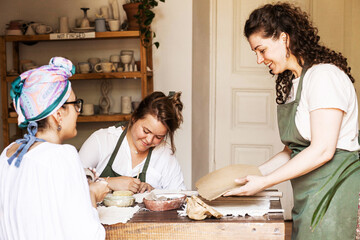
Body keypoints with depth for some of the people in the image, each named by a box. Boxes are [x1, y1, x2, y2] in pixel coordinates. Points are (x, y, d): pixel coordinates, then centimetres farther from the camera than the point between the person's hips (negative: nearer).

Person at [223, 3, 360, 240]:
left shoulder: (323, 75, -14)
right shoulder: (292, 83, 14)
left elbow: (322, 151, -20)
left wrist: (265, 182, -17)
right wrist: (255, 173, 5)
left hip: (335, 191, -8)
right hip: (310, 194, 8)